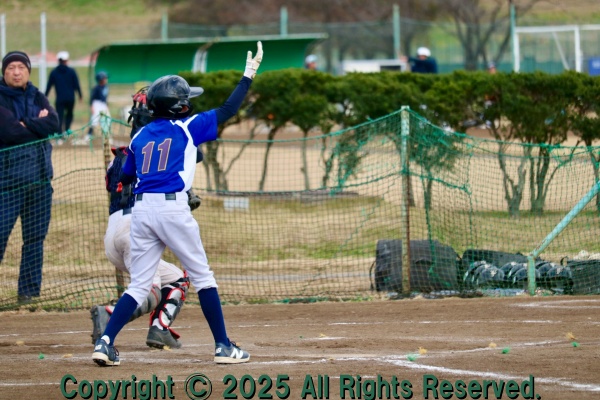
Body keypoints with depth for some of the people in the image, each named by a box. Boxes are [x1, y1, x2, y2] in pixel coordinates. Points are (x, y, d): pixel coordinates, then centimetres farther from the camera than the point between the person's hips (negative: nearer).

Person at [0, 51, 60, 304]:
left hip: (40, 178, 5)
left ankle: (29, 290, 13)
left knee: (36, 237, 7)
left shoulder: (38, 98, 13)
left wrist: (24, 124, -11)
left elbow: (53, 125, -4)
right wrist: (37, 125, -6)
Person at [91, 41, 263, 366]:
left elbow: (124, 178, 18)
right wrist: (248, 76, 14)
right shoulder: (187, 128, 2)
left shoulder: (140, 136, 14)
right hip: (172, 208, -4)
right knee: (202, 278, 7)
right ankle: (223, 346, 7)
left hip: (140, 210, 4)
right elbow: (228, 110, 6)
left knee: (139, 285, 8)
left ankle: (105, 342, -7)